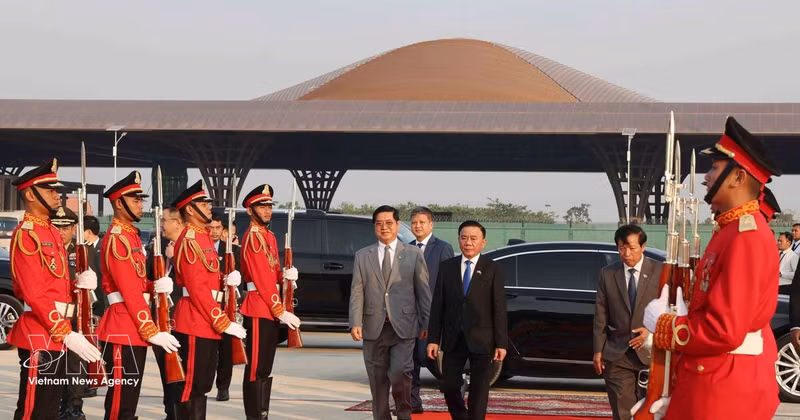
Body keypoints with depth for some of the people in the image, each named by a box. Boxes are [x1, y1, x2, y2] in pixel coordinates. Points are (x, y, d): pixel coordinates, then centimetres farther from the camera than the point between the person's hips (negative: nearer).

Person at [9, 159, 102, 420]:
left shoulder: (52, 233, 16)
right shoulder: (26, 235, -14)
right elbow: (34, 294, -21)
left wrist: (80, 283, -1)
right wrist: (67, 335, -23)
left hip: (57, 336, 10)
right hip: (39, 337, -10)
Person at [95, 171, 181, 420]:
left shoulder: (131, 235, 16)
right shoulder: (117, 238, -14)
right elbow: (129, 291, -19)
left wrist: (157, 286, 0)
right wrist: (152, 332, -20)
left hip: (136, 328, 10)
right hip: (123, 328, -10)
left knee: (128, 399, 13)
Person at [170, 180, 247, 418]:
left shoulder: (204, 237, 16)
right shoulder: (189, 241, -15)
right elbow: (197, 288, -21)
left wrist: (228, 280, 1)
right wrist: (224, 323, -20)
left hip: (208, 323, 10)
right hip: (195, 323, -10)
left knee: (203, 383, 13)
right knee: (190, 386, -6)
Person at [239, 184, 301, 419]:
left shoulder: (269, 236, 16)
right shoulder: (253, 237, -13)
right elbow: (261, 278, -18)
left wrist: (286, 275, -2)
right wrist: (281, 311, -18)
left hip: (271, 309, 10)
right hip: (258, 309, -10)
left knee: (266, 369, 12)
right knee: (255, 369, -7)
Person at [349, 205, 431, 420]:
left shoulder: (413, 254, 6)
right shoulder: (362, 256, 10)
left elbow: (423, 290, 6)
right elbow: (357, 292, 5)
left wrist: (427, 322, 0)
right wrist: (355, 323, -6)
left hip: (403, 327, -2)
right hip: (374, 327, 2)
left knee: (400, 373, -16)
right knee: (378, 381, 6)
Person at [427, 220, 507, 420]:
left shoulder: (492, 269, -2)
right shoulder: (447, 267, 6)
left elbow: (499, 308, -3)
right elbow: (437, 305, 5)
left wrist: (501, 344, -8)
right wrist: (433, 339, -1)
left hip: (481, 339, -2)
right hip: (453, 338, 3)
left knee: (478, 391, 2)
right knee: (449, 386, 4)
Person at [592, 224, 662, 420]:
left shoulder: (659, 272, -2)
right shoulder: (607, 274, 5)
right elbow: (600, 315, 6)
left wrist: (652, 331, -14)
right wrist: (598, 351, 4)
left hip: (650, 352, -1)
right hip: (617, 354, 1)